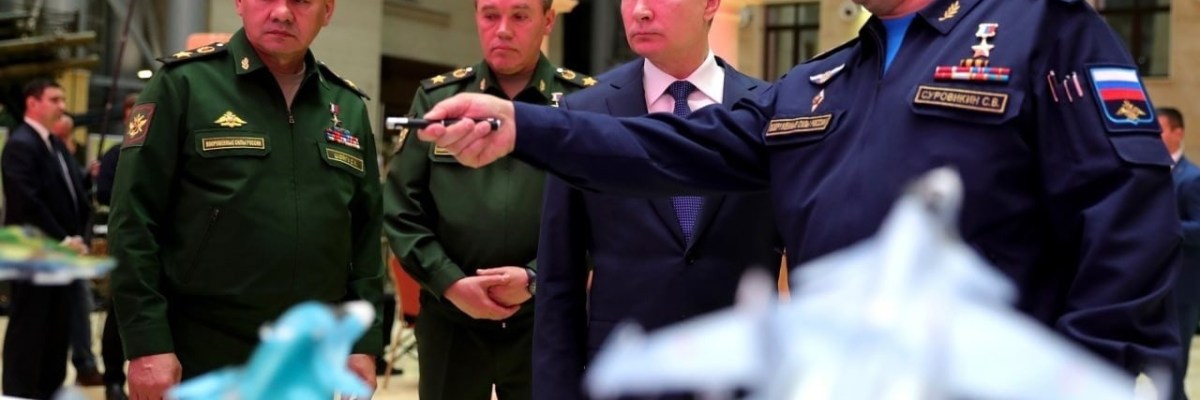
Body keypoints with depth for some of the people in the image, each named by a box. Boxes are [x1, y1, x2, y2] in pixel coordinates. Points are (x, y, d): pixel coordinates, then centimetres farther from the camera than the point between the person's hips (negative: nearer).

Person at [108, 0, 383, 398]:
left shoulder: (349, 109, 10)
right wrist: (147, 345, -13)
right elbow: (134, 223, -8)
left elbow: (365, 237, 12)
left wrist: (364, 344, 6)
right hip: (201, 362, -4)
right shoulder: (183, 84, -4)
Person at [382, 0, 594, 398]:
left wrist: (536, 278, -14)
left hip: (546, 322, -1)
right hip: (449, 321, 2)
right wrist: (449, 282, -8)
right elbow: (401, 208, 4)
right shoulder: (435, 98, 6)